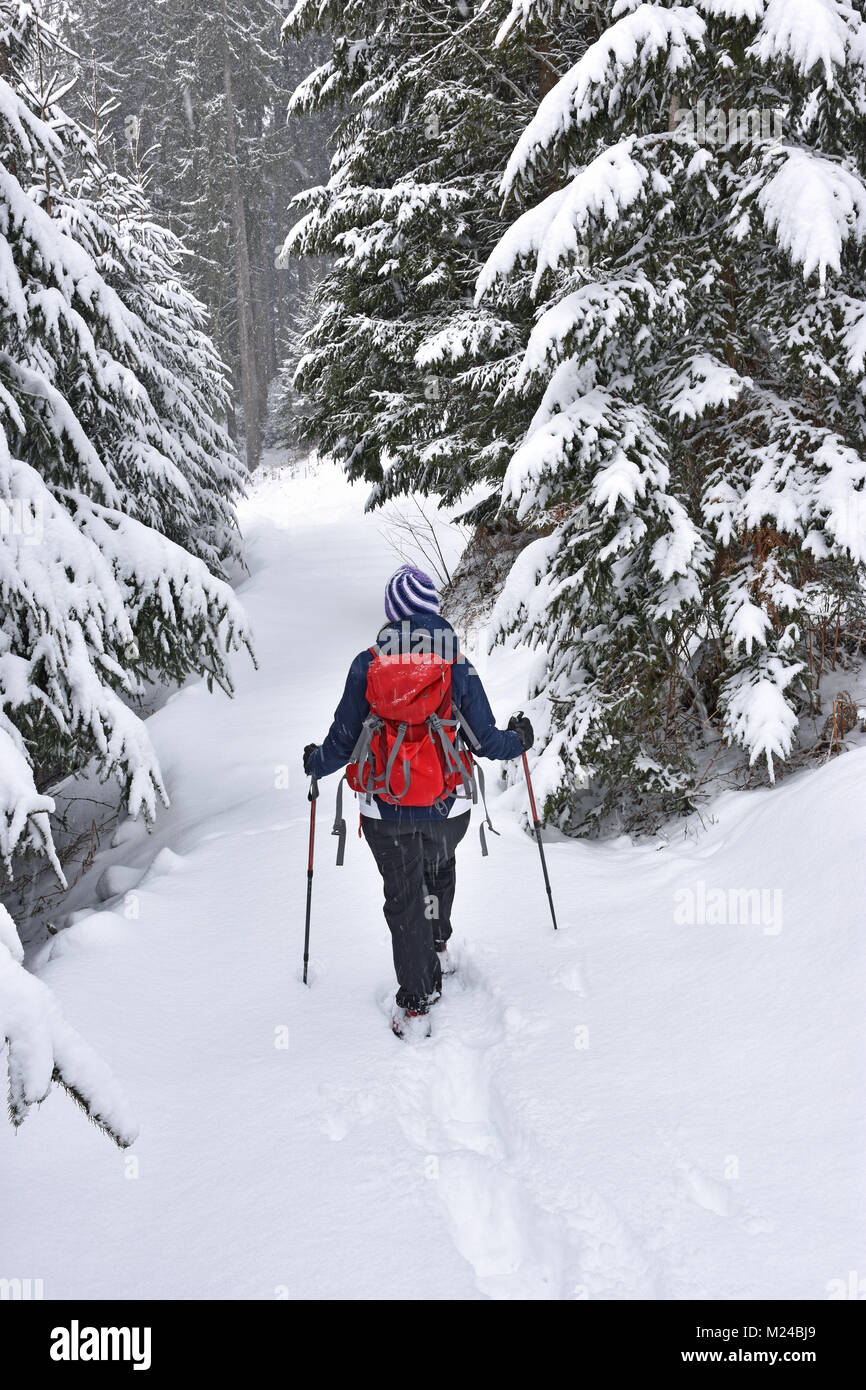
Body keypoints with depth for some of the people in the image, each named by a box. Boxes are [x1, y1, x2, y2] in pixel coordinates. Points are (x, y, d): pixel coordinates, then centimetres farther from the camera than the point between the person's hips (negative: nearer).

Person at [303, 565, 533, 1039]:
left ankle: (415, 1005, 14)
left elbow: (344, 742, -3)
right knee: (440, 867, 32)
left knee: (403, 898, 11)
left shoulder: (367, 665, -7)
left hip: (386, 809, -1)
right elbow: (486, 741, -2)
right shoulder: (459, 665, -6)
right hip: (448, 807, 1)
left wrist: (314, 763, 18)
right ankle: (438, 945, 47)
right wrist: (519, 739, 20)